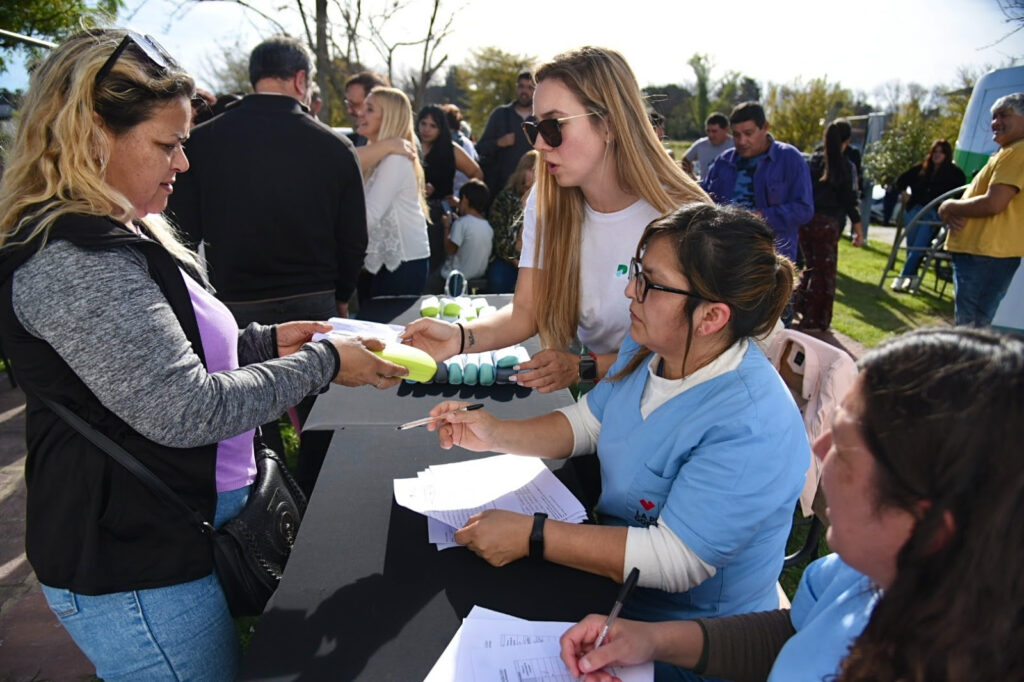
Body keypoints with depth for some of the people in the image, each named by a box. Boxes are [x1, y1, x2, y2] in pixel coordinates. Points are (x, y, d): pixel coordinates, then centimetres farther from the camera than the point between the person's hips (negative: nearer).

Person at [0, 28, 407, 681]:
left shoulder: (114, 236, 10)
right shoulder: (71, 260, -25)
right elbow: (184, 411, -27)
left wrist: (264, 342, 5)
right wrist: (322, 363, -17)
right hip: (137, 575, -10)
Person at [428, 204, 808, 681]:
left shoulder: (752, 426, -32)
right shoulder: (648, 348, -5)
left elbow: (674, 561, -31)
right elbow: (586, 424, 8)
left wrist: (532, 536, -30)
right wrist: (496, 434, -7)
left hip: (690, 638, -7)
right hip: (612, 580, 7)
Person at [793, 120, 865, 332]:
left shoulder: (813, 160, 5)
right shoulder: (846, 166, -6)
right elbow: (850, 201, -7)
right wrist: (859, 231, -2)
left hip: (806, 220, 4)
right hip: (828, 223, -4)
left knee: (810, 266, 22)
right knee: (824, 272, 7)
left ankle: (796, 304, 11)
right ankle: (814, 320, 12)